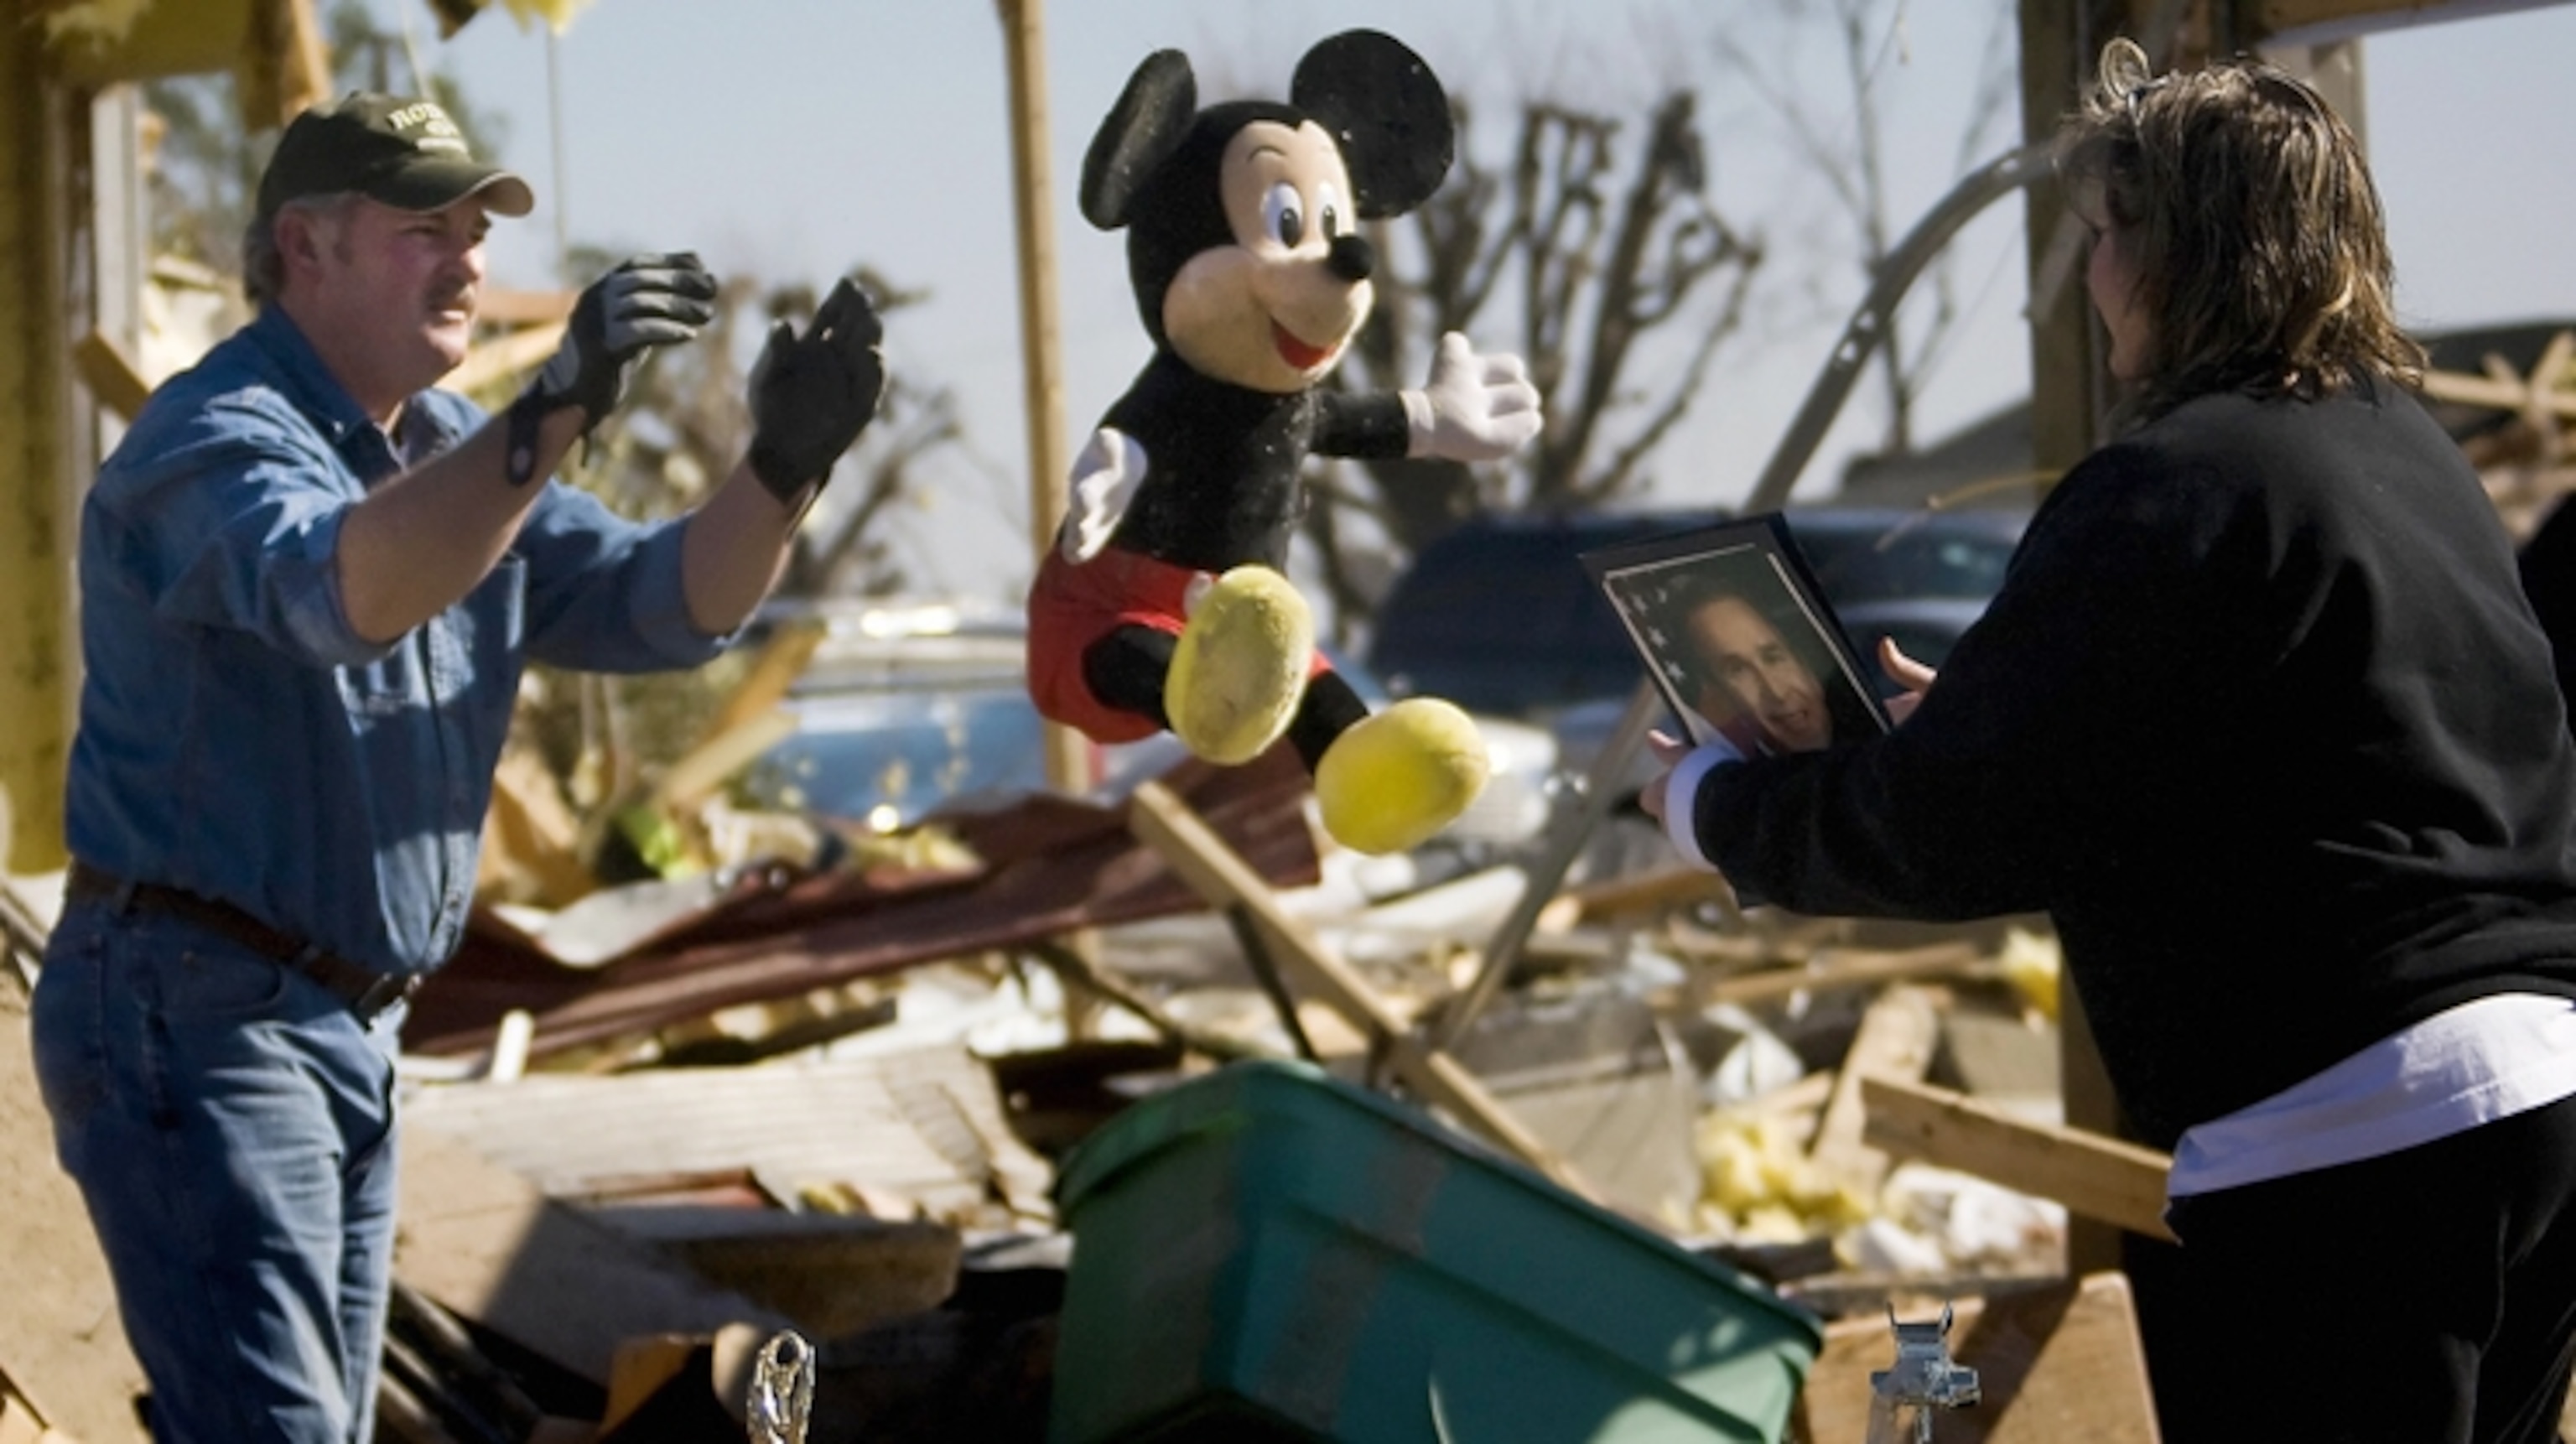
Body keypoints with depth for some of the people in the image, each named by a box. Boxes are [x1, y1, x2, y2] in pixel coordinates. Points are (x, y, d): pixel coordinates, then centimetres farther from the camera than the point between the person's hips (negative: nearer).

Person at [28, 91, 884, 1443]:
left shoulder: (458, 454, 14)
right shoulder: (218, 439, -15)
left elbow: (660, 603, 6)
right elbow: (347, 591, -36)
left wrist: (780, 469, -13)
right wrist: (552, 411, -48)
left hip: (347, 1030, 9)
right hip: (188, 1019, -9)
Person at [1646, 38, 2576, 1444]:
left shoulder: (2170, 491, -12)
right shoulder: (2408, 447, 14)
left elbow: (1946, 829, -11)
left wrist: (1708, 801, 5)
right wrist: (1972, 713, 30)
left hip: (2341, 1138, -9)